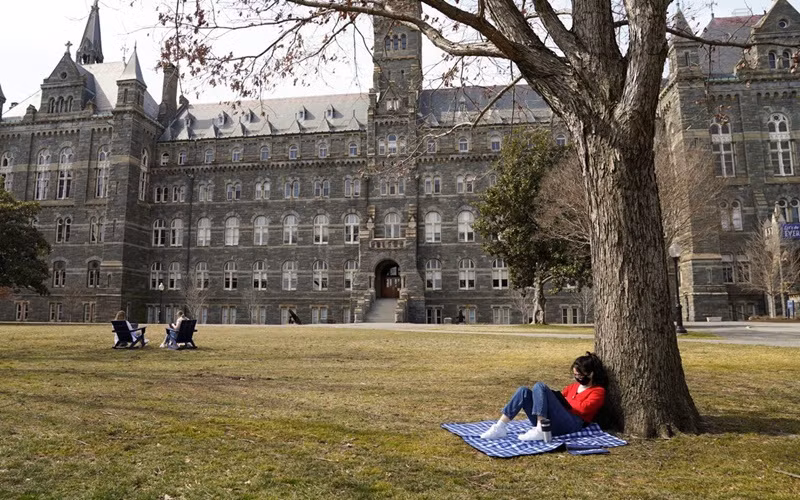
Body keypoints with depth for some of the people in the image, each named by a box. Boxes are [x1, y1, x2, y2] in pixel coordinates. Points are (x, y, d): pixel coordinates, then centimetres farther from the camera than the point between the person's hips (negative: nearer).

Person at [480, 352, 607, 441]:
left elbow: (583, 408, -10)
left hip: (570, 425, -7)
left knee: (539, 386, -23)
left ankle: (540, 431, -34)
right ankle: (499, 428, -22)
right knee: (524, 391, -12)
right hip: (548, 422, 7)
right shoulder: (573, 386, 30)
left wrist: (563, 400, 0)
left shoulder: (598, 391, 8)